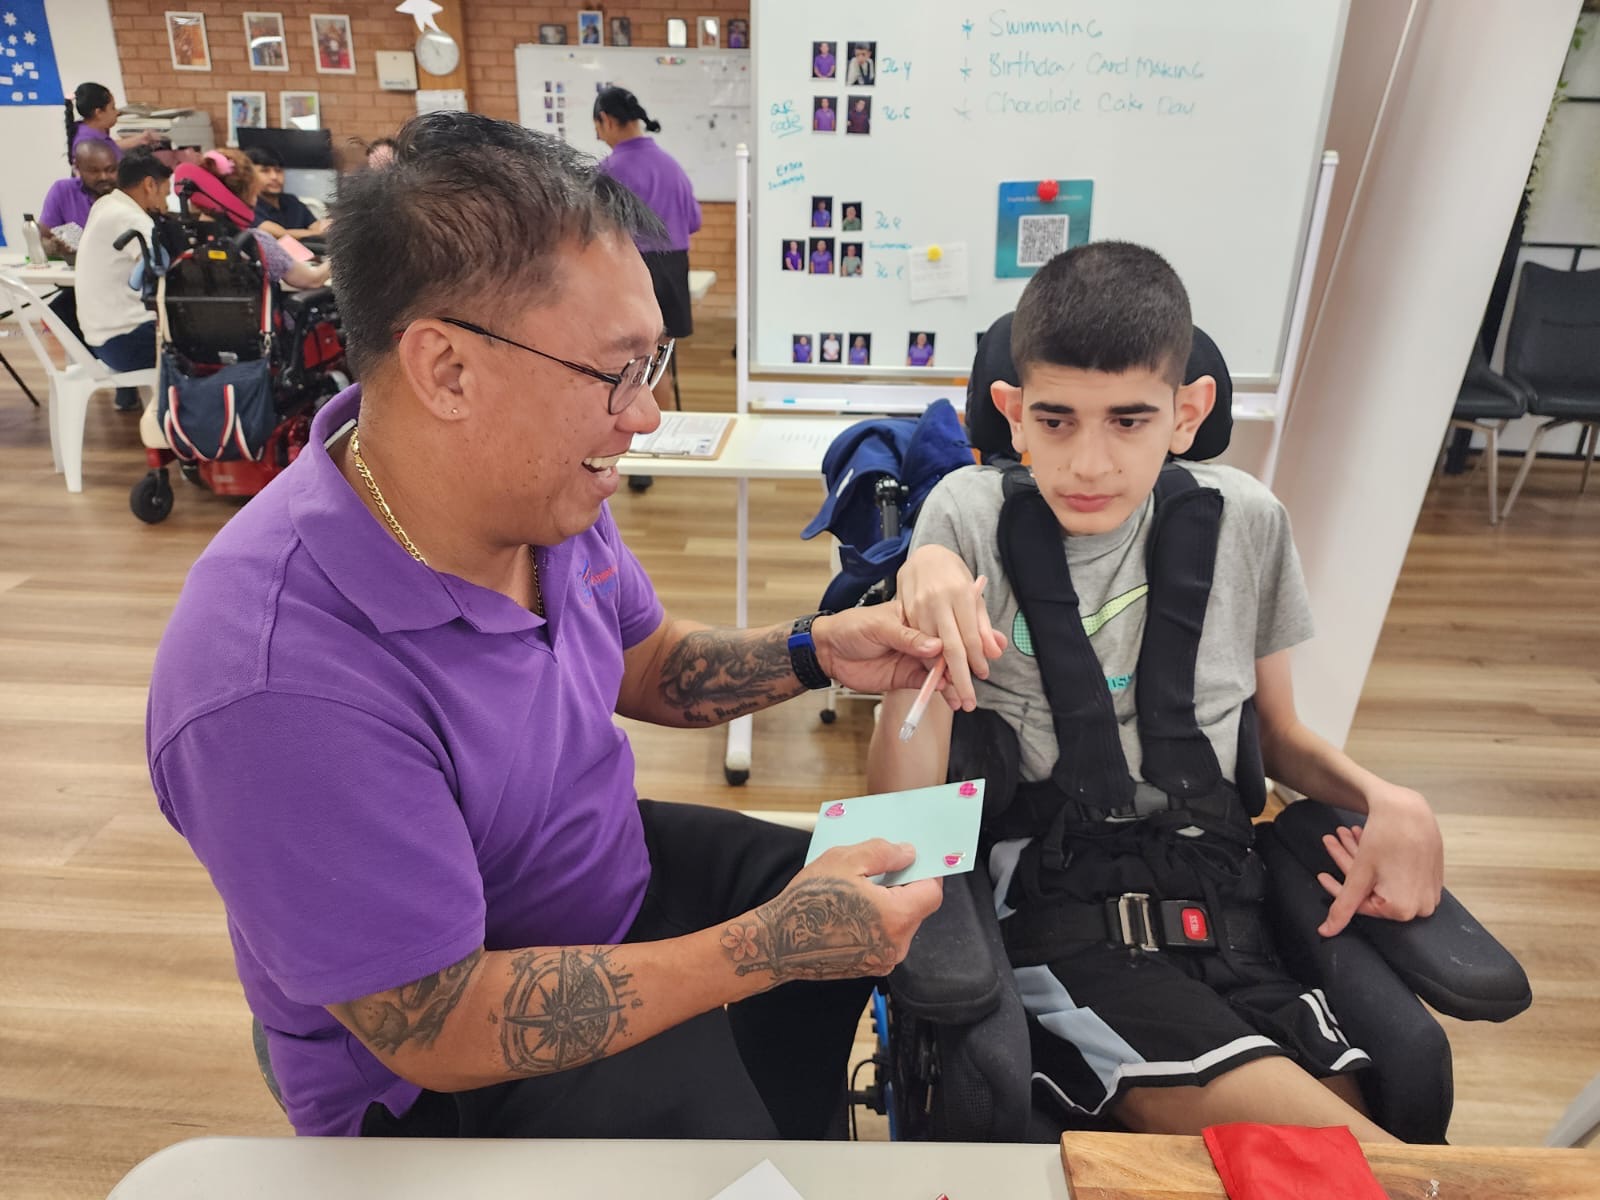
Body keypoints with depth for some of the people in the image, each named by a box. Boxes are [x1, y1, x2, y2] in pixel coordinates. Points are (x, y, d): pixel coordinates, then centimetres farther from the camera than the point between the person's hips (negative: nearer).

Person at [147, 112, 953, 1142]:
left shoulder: (539, 484, -13)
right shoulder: (281, 686, -36)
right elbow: (436, 1031, -27)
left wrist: (810, 653, -13)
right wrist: (769, 948, -28)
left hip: (625, 868, 7)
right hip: (445, 1070, -6)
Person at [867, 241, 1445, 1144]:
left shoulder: (1244, 522, 5)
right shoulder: (973, 519, -5)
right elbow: (901, 810, -9)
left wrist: (1387, 801, 0)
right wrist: (921, 628, -25)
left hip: (1224, 903, 5)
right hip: (1059, 921, -4)